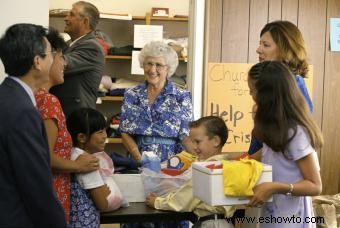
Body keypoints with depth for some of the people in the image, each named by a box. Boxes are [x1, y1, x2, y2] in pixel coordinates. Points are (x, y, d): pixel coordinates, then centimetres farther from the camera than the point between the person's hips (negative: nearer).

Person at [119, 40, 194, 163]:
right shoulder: (131, 95, 11)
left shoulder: (181, 97, 5)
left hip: (171, 162, -2)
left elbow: (186, 136, 1)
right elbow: (125, 133, 9)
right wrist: (139, 157, -6)